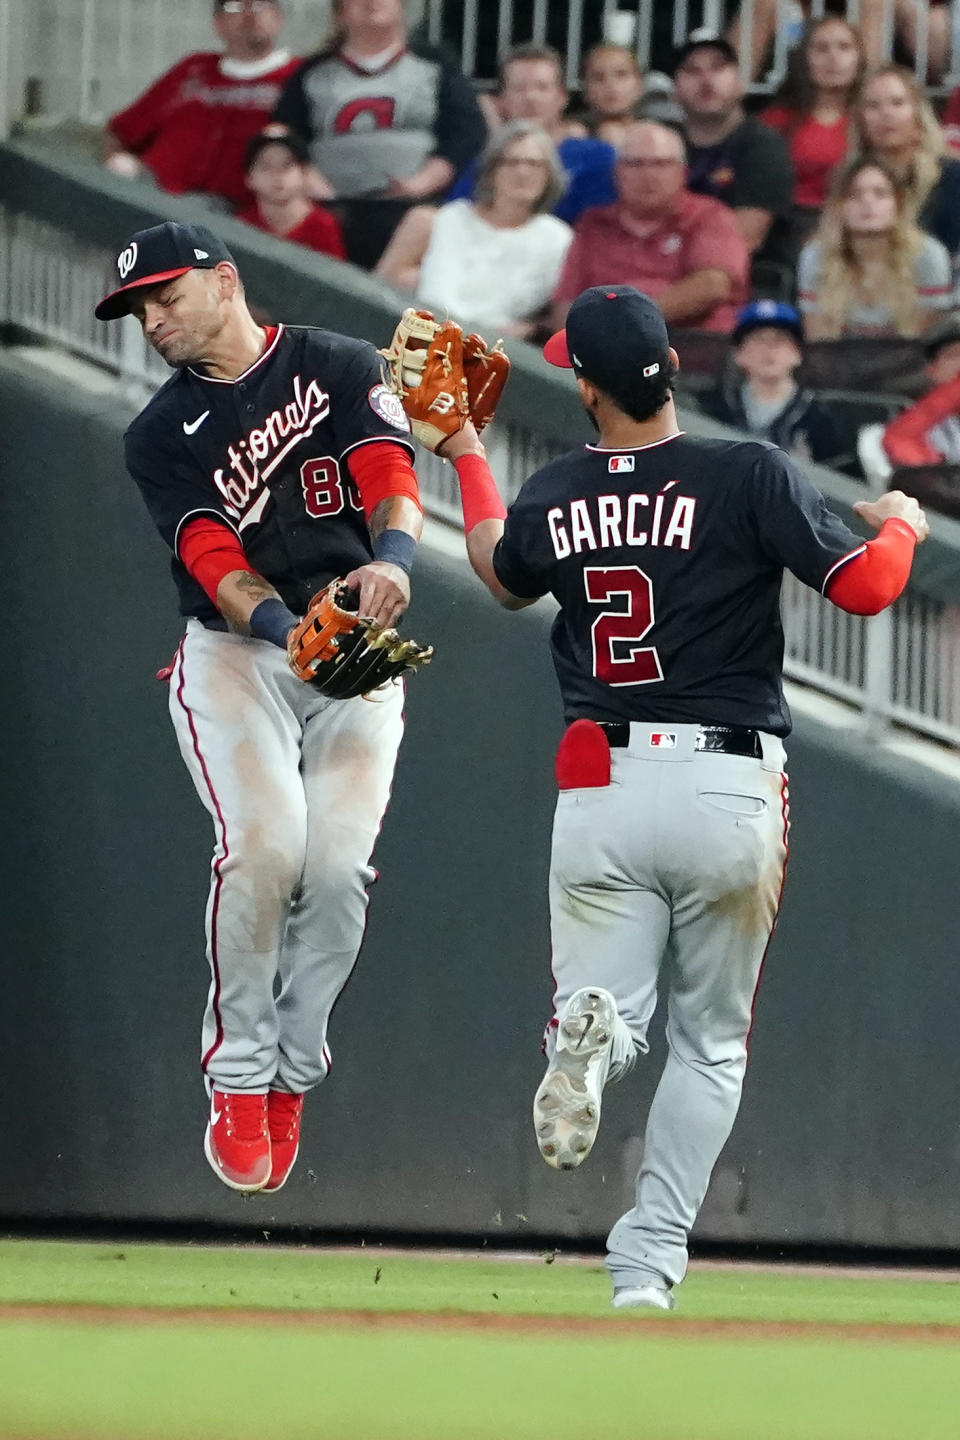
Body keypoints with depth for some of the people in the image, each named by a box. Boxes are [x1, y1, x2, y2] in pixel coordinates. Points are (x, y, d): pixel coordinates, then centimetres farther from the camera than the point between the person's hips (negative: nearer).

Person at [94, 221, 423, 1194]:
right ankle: (237, 1077, -11)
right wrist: (288, 630, -29)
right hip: (234, 656, 0)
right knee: (264, 843, -22)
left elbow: (389, 474, -11)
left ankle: (291, 1074, 2)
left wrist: (391, 557, -33)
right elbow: (213, 559, -9)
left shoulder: (340, 368, 6)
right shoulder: (160, 436, 6)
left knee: (339, 859, -15)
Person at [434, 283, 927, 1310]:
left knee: (607, 1005, 10)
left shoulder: (552, 497, 4)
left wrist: (466, 456, 41)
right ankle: (647, 1268, 4)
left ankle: (589, 1033, -29)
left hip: (599, 791, 1)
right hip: (729, 791, -1)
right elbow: (865, 585, -10)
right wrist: (899, 524, 12)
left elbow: (502, 578, 27)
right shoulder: (750, 477, -8)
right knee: (710, 1041, 13)